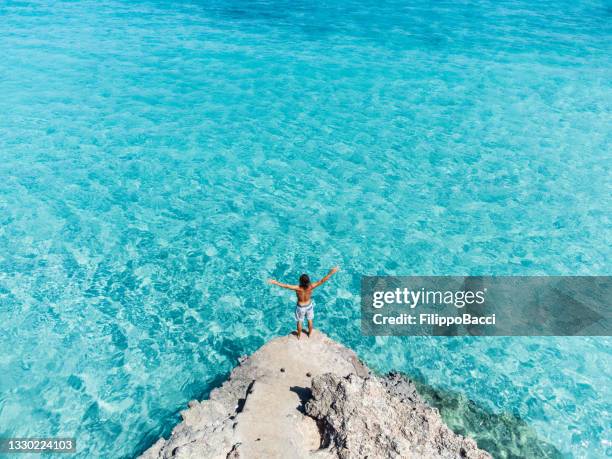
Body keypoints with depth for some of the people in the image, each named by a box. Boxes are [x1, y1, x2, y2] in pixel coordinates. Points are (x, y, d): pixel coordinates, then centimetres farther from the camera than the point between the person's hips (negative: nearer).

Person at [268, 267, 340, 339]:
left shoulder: (298, 288, -36)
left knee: (299, 321, 25)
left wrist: (275, 282, -33)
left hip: (300, 307, -1)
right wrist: (330, 273, -31)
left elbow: (286, 286, -37)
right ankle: (310, 334, 51)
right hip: (309, 305, 2)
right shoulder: (311, 287, -32)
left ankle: (299, 335, 48)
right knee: (310, 320, 28)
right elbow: (322, 281, -32)